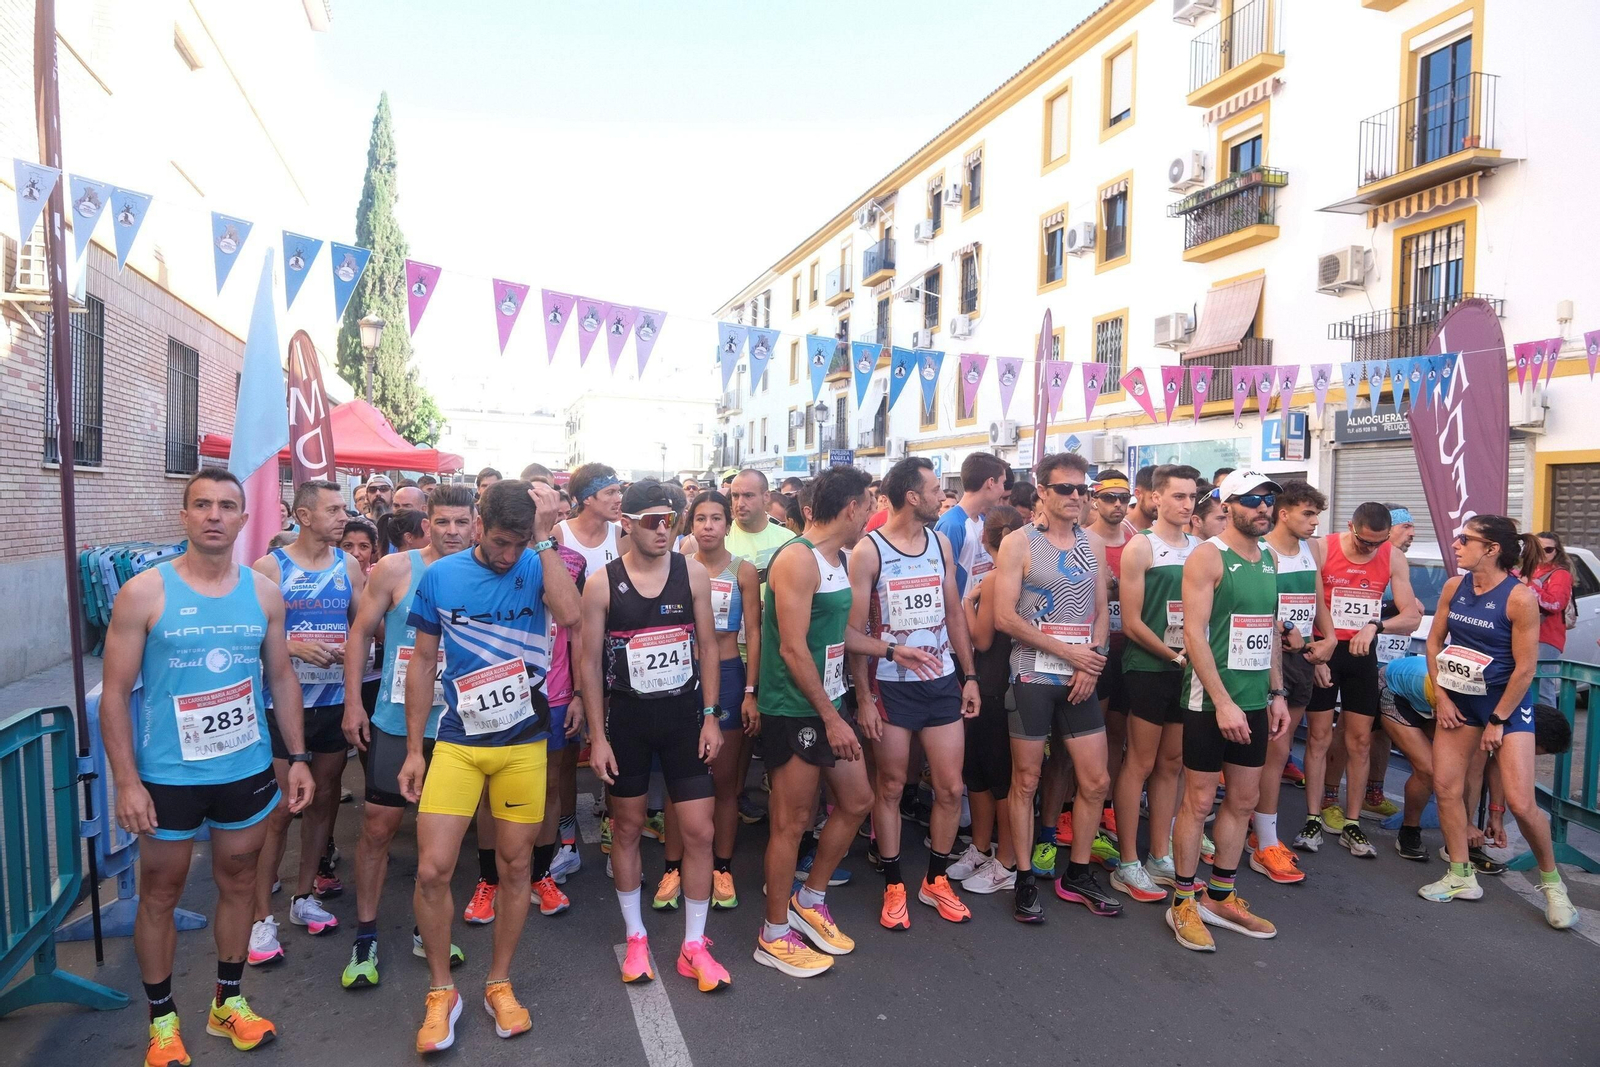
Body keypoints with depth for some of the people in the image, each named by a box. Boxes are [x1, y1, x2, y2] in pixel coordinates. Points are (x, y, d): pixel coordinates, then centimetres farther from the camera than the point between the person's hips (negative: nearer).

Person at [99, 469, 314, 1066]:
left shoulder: (264, 593, 0)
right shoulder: (144, 593, -10)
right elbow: (115, 694, -8)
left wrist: (297, 758, 5)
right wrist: (126, 782, -12)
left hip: (247, 771, 3)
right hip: (168, 776, -3)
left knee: (238, 882, 15)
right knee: (160, 894, 11)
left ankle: (228, 1003, 34)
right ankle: (162, 1018, 31)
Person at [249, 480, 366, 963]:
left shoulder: (349, 568, 5)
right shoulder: (270, 567, -7)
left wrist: (353, 654, -11)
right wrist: (296, 647, -23)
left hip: (335, 702, 4)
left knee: (323, 800, 13)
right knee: (278, 810, -2)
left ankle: (304, 897, 29)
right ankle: (262, 918, 11)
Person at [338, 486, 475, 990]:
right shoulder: (395, 569, -7)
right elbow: (361, 632, 0)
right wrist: (353, 702, -3)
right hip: (395, 722, -1)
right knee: (378, 826, 5)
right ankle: (365, 936, 23)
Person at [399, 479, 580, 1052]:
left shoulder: (537, 567, -5)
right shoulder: (440, 576, -2)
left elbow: (569, 614, -27)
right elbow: (422, 664, 5)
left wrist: (545, 539, -23)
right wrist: (413, 749, 4)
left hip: (524, 744, 0)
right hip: (456, 743, 0)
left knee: (515, 867, 10)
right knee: (432, 870, -4)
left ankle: (499, 983, 31)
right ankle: (441, 991, 19)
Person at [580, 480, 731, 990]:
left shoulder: (693, 573, -3)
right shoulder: (602, 584, -7)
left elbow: (707, 646, 2)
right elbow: (589, 661, -4)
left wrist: (710, 716, -2)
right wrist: (598, 736, -6)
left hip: (685, 715, 1)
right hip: (627, 718, -1)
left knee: (699, 830, 1)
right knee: (627, 826, 12)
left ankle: (694, 946, 18)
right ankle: (635, 937, 31)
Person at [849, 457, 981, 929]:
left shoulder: (941, 543, 6)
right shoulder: (868, 550, -10)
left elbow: (954, 614, 12)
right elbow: (855, 629, -9)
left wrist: (969, 675, 8)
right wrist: (864, 697, -12)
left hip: (942, 682, 5)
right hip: (891, 686, -4)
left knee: (950, 788, 8)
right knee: (890, 788, 7)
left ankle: (936, 880, 28)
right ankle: (893, 886, 24)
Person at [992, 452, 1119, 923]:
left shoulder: (1091, 545, 10)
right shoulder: (1019, 543, -6)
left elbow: (1102, 611, 11)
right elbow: (1005, 617, -13)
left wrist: (1092, 662, -6)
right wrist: (1069, 652, -13)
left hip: (1081, 679, 5)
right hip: (1033, 676, -5)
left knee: (1096, 781, 8)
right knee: (1025, 780, 4)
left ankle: (1077, 876, 25)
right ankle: (1024, 880, 18)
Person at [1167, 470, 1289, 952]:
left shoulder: (1268, 558, 12)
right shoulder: (1208, 556, -11)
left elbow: (1270, 631, 18)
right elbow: (1194, 634, -17)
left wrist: (1276, 694, 13)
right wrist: (1223, 701, -20)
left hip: (1254, 700, 7)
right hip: (1211, 700, -7)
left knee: (1243, 801, 13)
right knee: (1199, 801, 1)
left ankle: (1221, 897, 27)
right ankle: (1183, 903, 14)